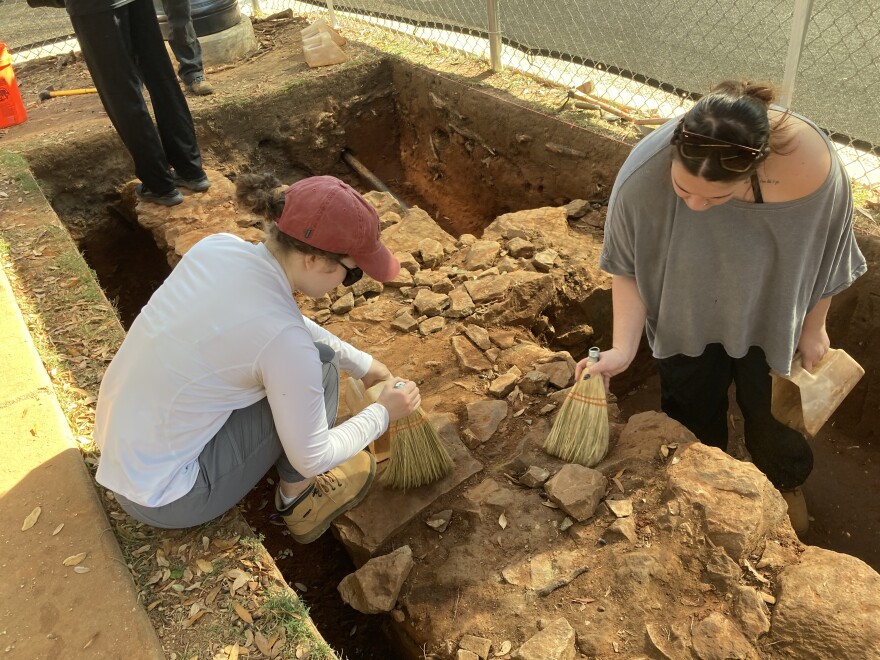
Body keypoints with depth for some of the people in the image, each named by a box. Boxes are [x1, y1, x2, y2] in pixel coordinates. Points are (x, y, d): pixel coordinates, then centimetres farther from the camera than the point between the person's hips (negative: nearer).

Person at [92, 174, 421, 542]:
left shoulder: (219, 246, -10)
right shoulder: (284, 338, -30)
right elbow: (312, 459, -14)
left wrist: (361, 363, 15)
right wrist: (383, 413, 0)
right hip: (162, 500, -7)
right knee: (316, 366, -6)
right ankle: (298, 500, 14)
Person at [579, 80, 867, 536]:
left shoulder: (813, 166, -34)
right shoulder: (643, 174, -36)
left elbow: (823, 252, -13)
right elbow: (628, 267, -18)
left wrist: (814, 326, 0)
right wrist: (623, 348, -27)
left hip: (770, 317, 0)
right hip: (687, 318, 0)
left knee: (772, 410, 22)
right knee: (693, 411, 21)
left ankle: (786, 482, 56)